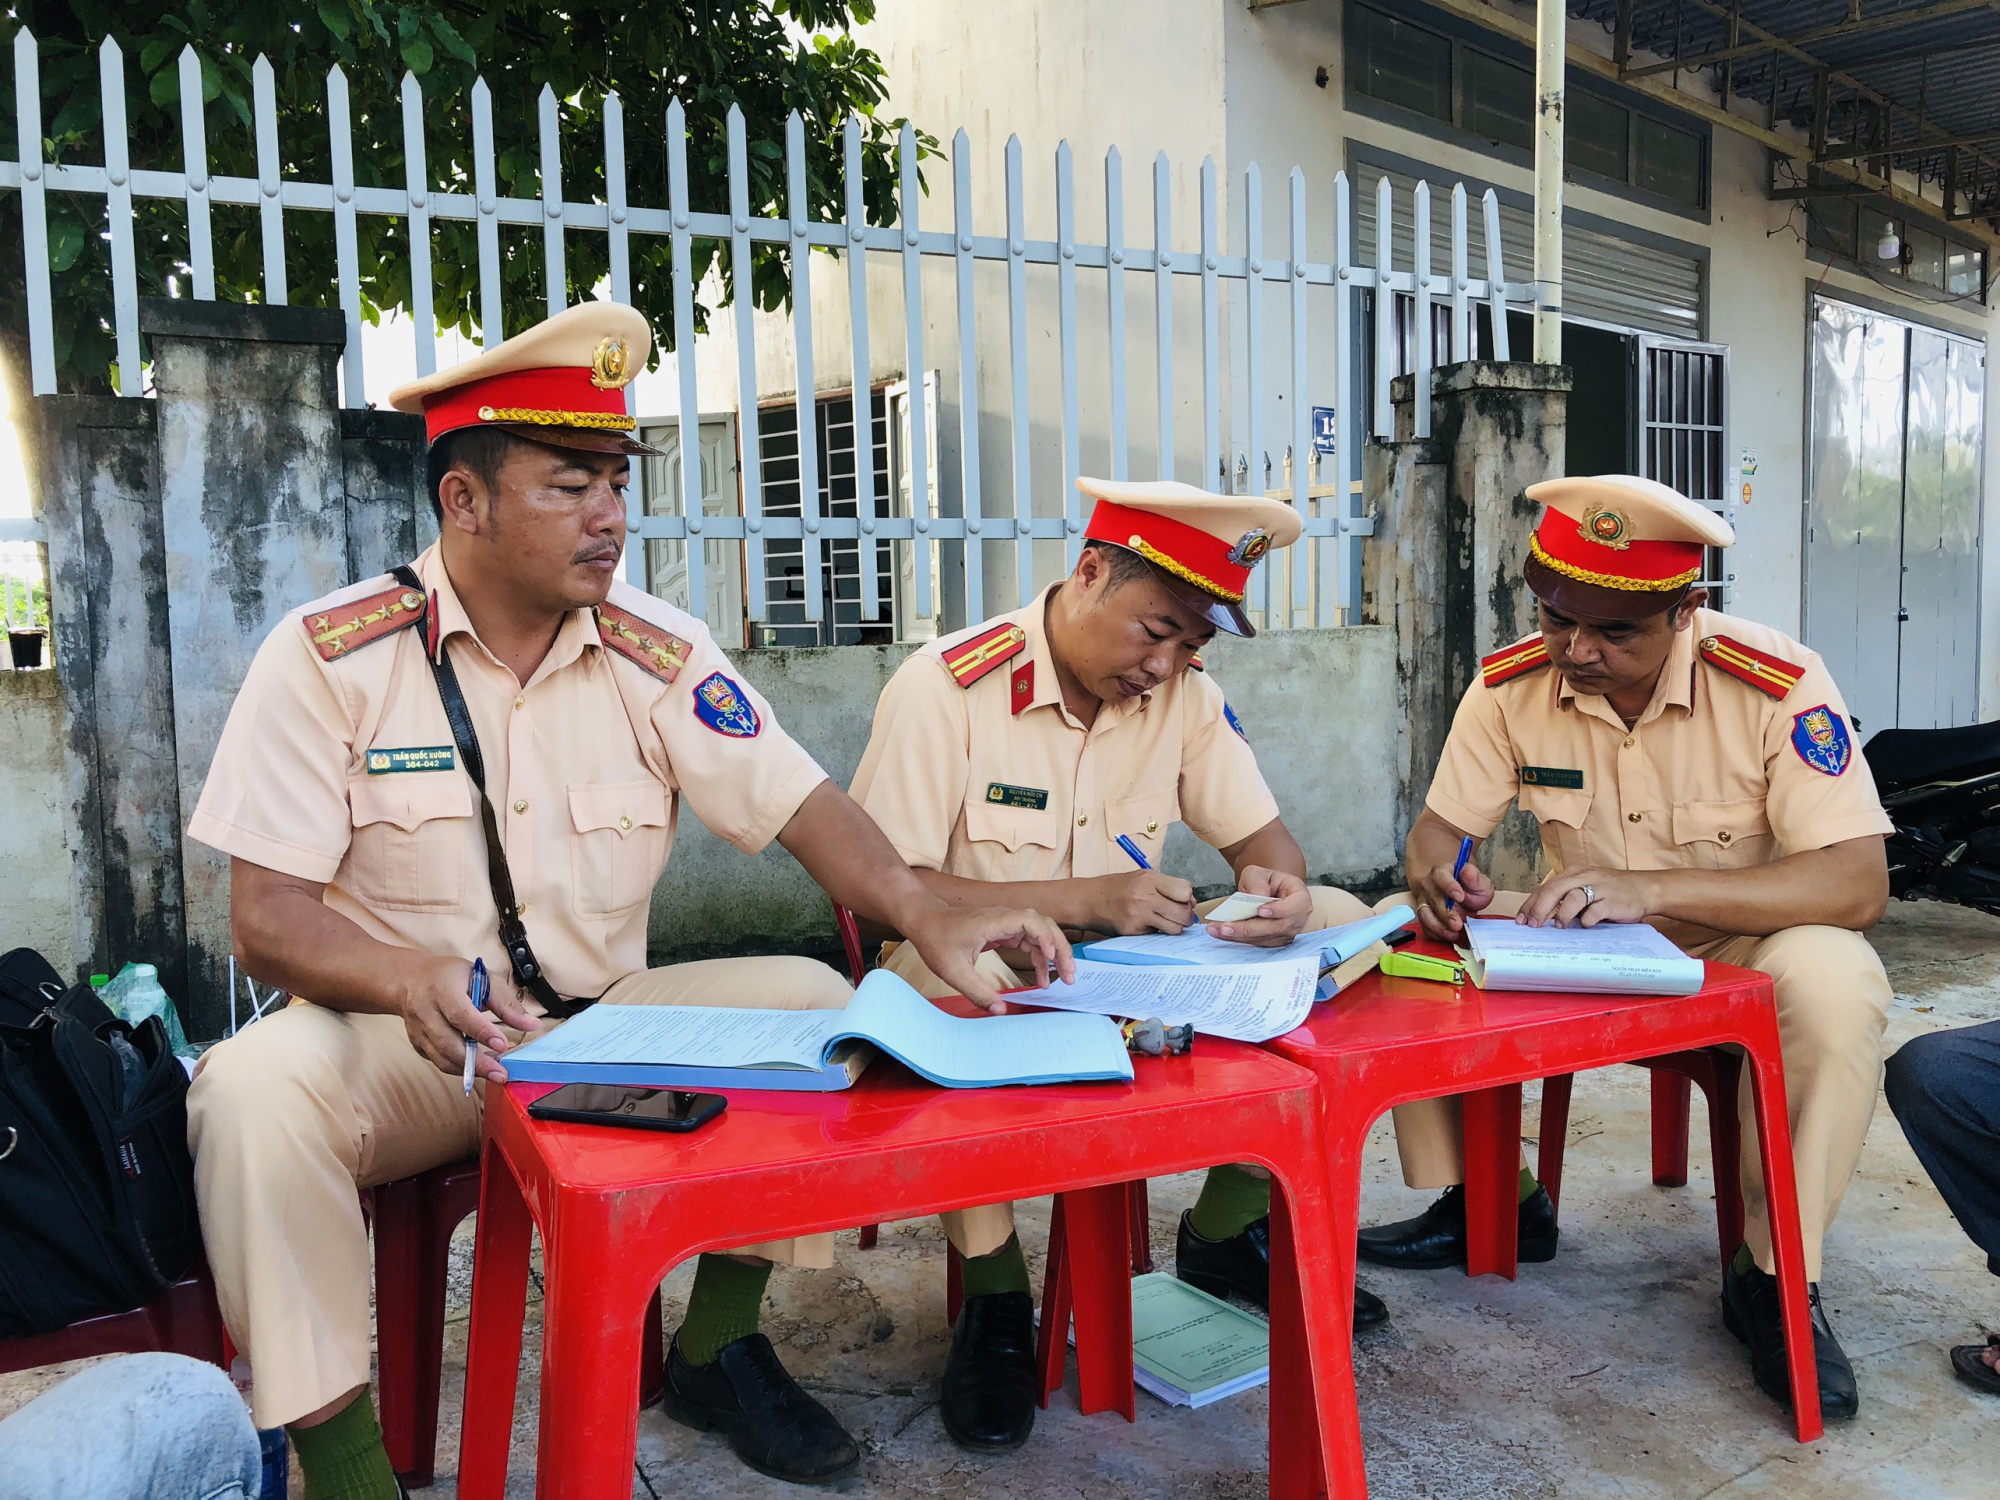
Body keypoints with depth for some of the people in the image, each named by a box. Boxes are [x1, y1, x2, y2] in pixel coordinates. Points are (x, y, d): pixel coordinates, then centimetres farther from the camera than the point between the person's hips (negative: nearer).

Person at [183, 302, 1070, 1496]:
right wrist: (407, 978, -33)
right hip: (404, 1044, -3)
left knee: (816, 1000, -15)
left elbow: (798, 803, -8)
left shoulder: (663, 656, -1)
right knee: (258, 1086, -33)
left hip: (607, 1023, 3)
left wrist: (927, 914, -28)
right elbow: (266, 913, -11)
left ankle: (716, 1350, 5)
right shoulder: (330, 657, -8)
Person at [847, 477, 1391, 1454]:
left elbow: (1260, 832, 5)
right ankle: (993, 1290, -17)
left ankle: (1226, 1230, 6)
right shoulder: (944, 687, -16)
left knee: (1339, 924, -9)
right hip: (979, 976, -5)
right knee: (943, 963, -41)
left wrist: (1275, 884, -22)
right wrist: (1080, 900, -27)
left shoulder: (1186, 694, 0)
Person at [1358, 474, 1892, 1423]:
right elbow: (1439, 827, -3)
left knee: (1834, 981, -37)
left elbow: (1859, 884, -28)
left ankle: (1774, 1274, -15)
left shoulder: (1777, 685, -23)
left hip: (1742, 951, -3)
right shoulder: (1512, 685, -12)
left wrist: (1651, 890, -41)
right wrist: (1435, 874, -31)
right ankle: (1479, 1206, 2)